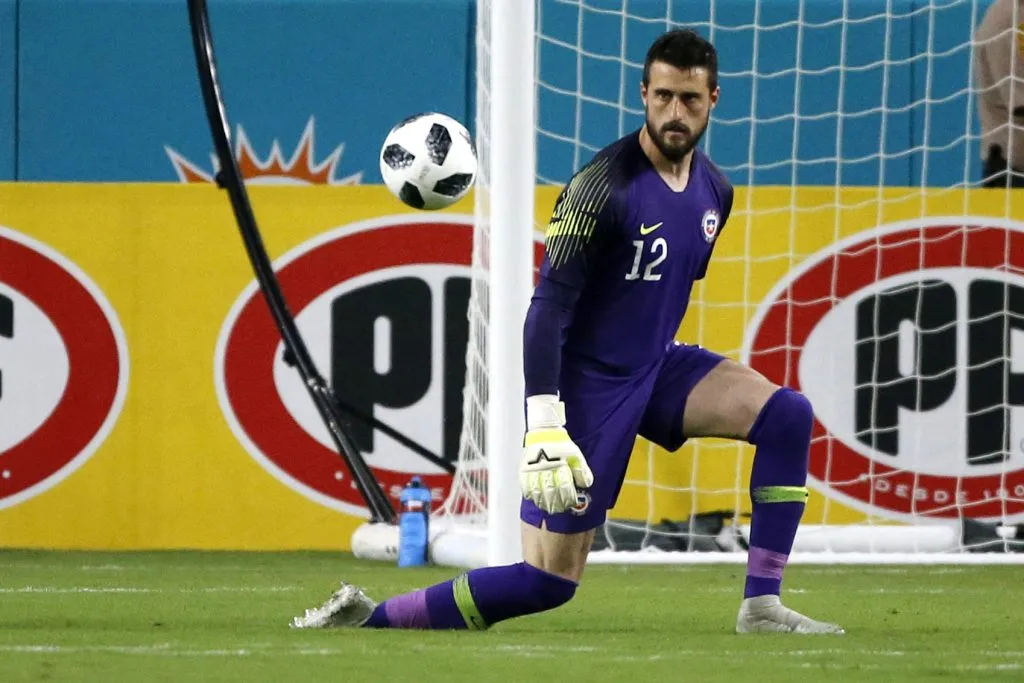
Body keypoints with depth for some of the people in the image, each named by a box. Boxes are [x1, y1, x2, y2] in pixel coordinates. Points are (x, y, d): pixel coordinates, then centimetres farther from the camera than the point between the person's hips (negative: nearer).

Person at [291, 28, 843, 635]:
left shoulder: (715, 191, 3)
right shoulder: (605, 187, -21)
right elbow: (548, 307, -25)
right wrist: (545, 428, -32)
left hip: (656, 366, 7)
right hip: (586, 380, -7)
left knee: (788, 416, -13)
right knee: (551, 580, -9)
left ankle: (762, 607, -9)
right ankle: (368, 617, -1)